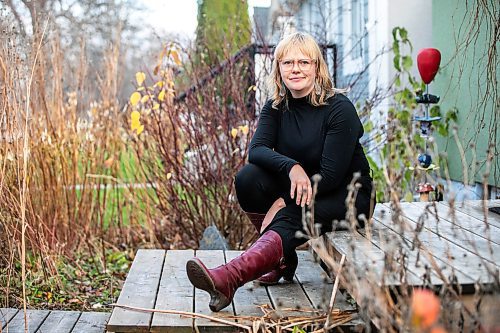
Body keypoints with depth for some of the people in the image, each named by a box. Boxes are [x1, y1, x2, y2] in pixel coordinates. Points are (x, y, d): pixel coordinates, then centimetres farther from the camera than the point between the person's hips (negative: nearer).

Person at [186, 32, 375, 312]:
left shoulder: (339, 108, -16)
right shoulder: (276, 107, 1)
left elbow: (330, 176, -20)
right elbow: (256, 149, -17)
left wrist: (284, 203, -24)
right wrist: (292, 167, -37)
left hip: (348, 196, -5)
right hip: (298, 192, 6)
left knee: (291, 217, -35)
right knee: (248, 178, -21)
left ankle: (229, 278, -57)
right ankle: (283, 258, -10)